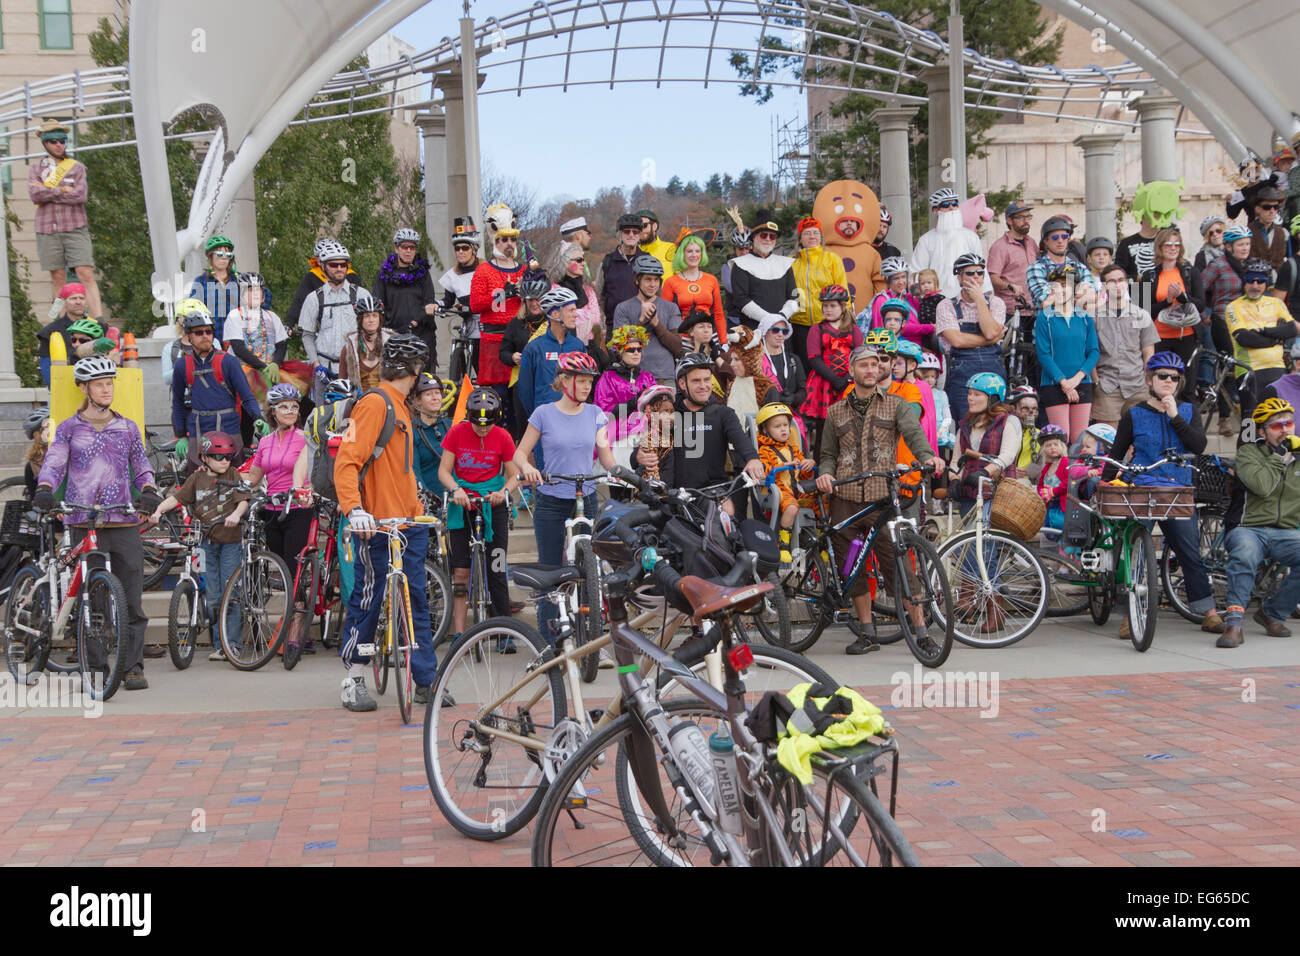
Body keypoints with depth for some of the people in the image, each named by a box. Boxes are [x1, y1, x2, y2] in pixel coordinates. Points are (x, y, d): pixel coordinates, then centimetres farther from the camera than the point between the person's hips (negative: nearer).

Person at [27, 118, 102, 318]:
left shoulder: (77, 167, 9)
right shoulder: (35, 169, 13)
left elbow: (80, 195, -8)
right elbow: (34, 195, -5)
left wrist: (46, 192, -5)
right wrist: (61, 190, -7)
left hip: (75, 229, -1)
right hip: (47, 230, 2)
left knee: (86, 274, -11)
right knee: (58, 279, 2)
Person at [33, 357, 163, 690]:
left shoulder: (127, 428, 14)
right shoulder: (69, 428, 9)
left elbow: (142, 467, 14)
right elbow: (54, 463, -2)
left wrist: (149, 492, -7)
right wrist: (43, 490, -23)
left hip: (125, 523, 1)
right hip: (84, 523, -1)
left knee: (132, 602, -3)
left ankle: (132, 668, 1)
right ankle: (93, 670, 9)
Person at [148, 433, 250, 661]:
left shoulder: (234, 477, 4)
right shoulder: (197, 479, 8)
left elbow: (243, 500, -5)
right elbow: (177, 497, 5)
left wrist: (236, 514, -25)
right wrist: (159, 510, -12)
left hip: (230, 541, -2)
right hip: (205, 542, 2)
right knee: (211, 595, 2)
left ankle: (232, 643, 2)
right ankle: (218, 644, 9)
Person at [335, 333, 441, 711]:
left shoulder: (399, 406, 18)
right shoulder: (375, 403, -12)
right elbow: (347, 461, -19)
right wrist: (354, 508, -32)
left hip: (408, 523, 9)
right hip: (377, 524, -9)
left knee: (416, 601, 9)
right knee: (368, 599, 0)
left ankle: (426, 682, 13)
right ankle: (354, 680, 13)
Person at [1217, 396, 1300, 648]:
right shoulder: (1249, 452, 7)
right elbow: (1262, 487, -13)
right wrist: (1280, 455, -6)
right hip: (1253, 529, -3)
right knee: (1245, 547, -39)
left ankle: (1272, 614, -8)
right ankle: (1234, 622, -38)